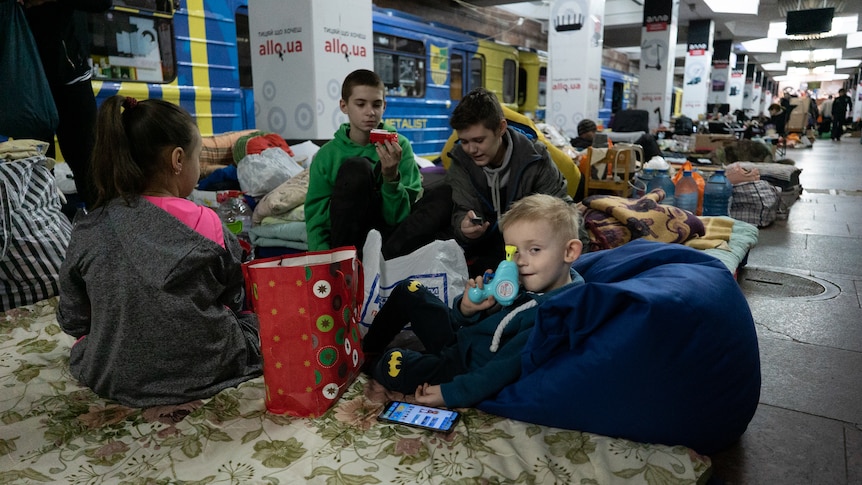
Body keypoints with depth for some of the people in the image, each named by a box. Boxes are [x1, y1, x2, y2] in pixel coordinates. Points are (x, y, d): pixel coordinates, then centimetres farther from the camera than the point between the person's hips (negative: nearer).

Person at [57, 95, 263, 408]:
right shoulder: (207, 225, -16)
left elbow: (72, 320, 0)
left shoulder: (87, 232, -10)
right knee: (253, 316, 25)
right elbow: (233, 299, -2)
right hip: (206, 372, -2)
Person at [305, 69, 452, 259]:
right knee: (355, 167, -24)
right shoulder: (327, 155, -1)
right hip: (346, 239, -1)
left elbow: (400, 217, -4)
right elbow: (316, 218, -2)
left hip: (391, 236, 2)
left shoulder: (399, 145, 0)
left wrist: (392, 178, -23)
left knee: (445, 194, -19)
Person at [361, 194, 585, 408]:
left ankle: (368, 363, 17)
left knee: (393, 365, -21)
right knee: (408, 291, 9)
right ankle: (367, 349, 26)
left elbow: (503, 369, -27)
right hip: (460, 337, 8)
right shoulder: (525, 282, -3)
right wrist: (466, 308, -19)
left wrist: (450, 393, -25)